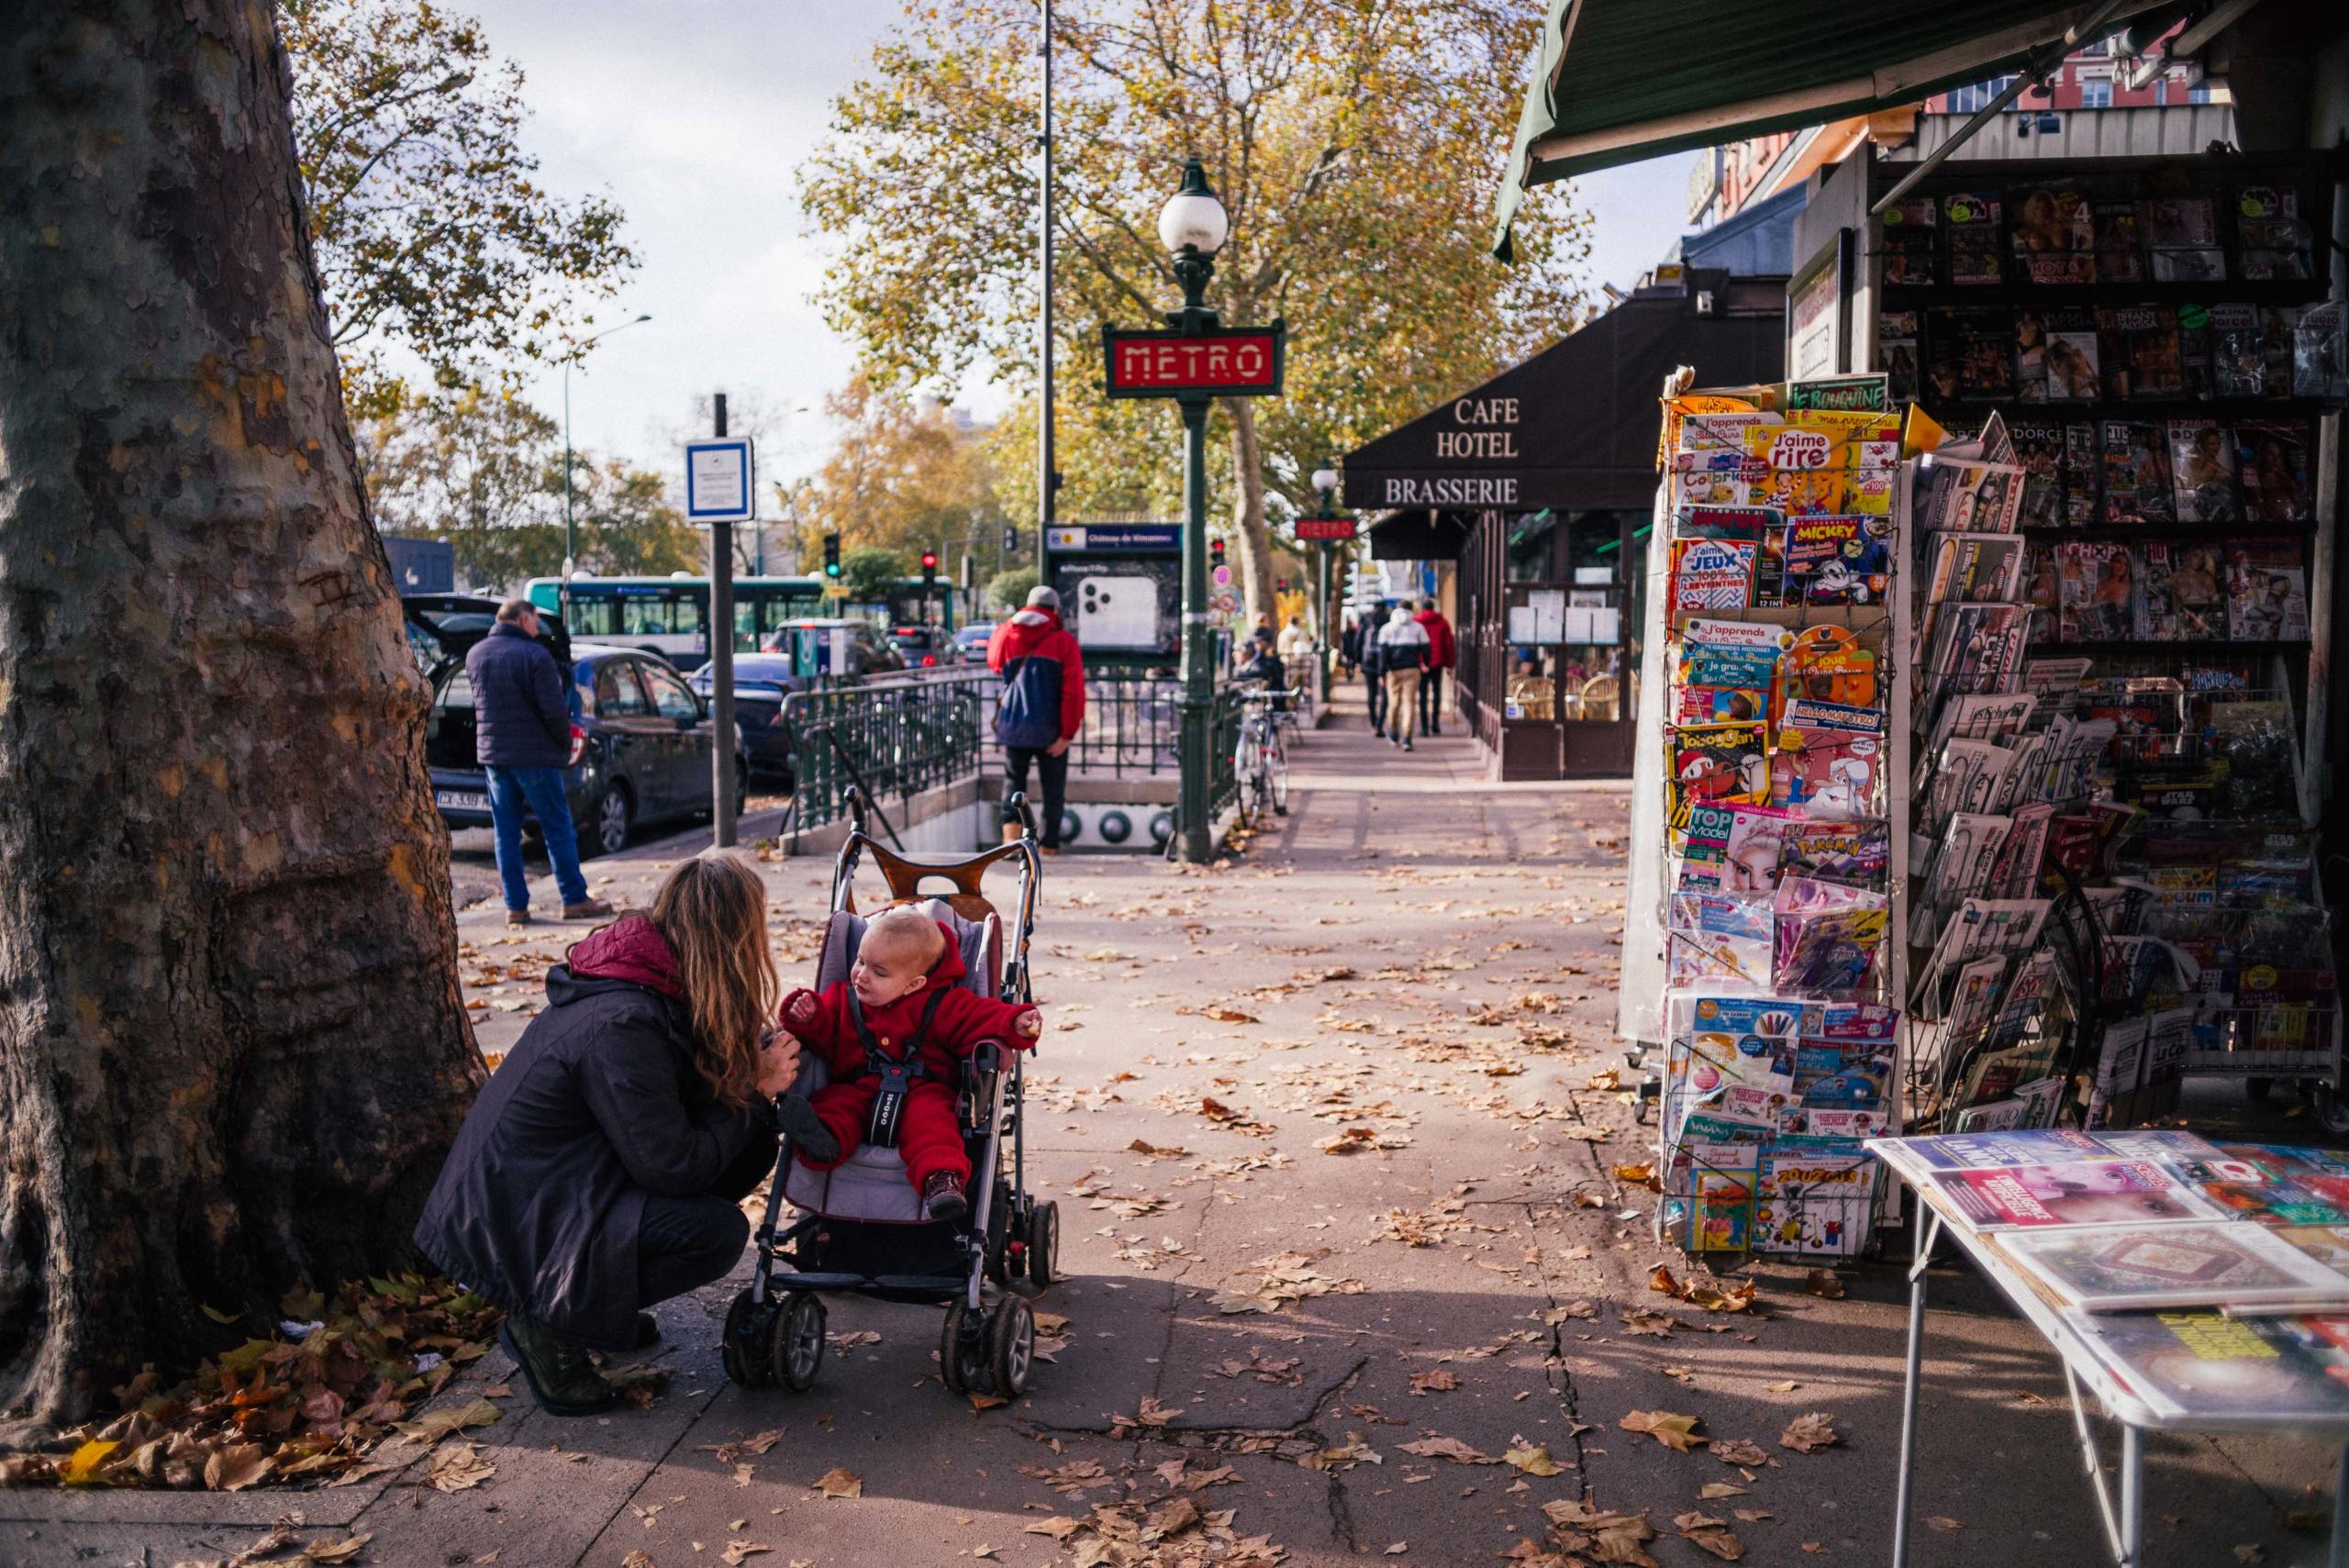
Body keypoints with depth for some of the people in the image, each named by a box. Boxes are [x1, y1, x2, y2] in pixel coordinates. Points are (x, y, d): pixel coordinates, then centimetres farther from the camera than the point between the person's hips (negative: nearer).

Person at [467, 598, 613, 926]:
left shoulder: (475, 655, 8)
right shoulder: (534, 654, -12)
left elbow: (481, 703, 16)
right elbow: (554, 709, -17)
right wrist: (565, 744, -1)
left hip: (492, 753, 6)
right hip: (535, 755, -6)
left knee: (506, 834, 8)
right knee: (558, 830, 2)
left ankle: (515, 906, 9)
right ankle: (575, 900, 5)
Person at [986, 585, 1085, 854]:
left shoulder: (1005, 635, 5)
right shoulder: (1064, 640, -4)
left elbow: (994, 663, 26)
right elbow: (1073, 690, -12)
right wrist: (1068, 733, -13)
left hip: (1012, 724, 2)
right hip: (1050, 729, -2)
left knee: (1013, 780, 17)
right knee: (1053, 789, 10)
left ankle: (1011, 826, -7)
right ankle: (1049, 847, 12)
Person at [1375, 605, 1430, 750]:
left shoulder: (1387, 628, 5)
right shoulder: (1418, 627, 7)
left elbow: (1383, 651, -2)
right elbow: (1425, 647, 7)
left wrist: (1382, 672, -4)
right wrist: (1426, 664, 24)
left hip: (1393, 671, 0)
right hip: (1412, 670, 0)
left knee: (1394, 701, 12)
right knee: (1409, 703, -3)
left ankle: (1393, 734, 27)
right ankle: (1406, 738, -12)